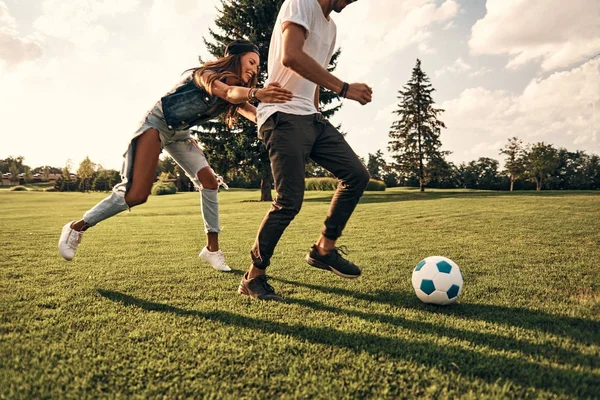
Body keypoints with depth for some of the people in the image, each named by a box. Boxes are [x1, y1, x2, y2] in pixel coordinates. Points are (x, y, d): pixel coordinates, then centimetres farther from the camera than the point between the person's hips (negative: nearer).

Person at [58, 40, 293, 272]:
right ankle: (77, 227, 2)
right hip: (156, 124, -8)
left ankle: (212, 248, -1)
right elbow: (226, 92, -44)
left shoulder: (237, 90, 0)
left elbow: (255, 115, -17)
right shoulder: (206, 74, -21)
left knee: (209, 181, -8)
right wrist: (256, 93, -63)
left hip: (180, 133, 8)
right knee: (137, 195, -17)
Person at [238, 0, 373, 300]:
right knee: (290, 201, -13)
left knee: (357, 175, 1)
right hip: (284, 115, -9)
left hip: (311, 117, 9)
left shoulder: (330, 26, 22)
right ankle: (253, 278, 4)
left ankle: (324, 249, 13)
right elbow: (291, 56, -24)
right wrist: (343, 88, -24)